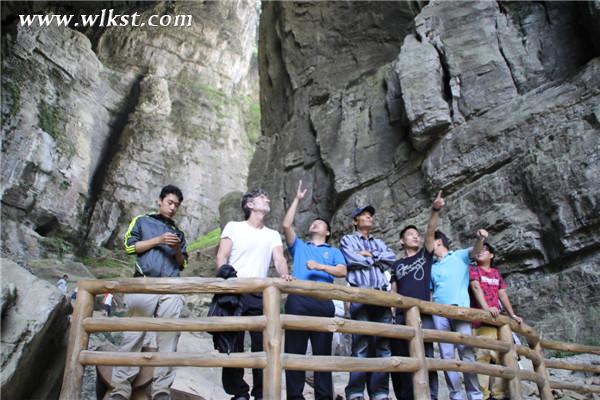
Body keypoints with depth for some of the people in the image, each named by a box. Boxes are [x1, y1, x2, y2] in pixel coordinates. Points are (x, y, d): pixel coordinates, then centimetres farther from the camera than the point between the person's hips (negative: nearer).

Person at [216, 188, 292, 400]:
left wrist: (285, 275, -21)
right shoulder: (234, 227, 8)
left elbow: (279, 259, 1)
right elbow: (221, 258, 1)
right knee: (233, 344, 1)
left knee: (263, 344, 0)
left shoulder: (273, 235, 17)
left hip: (260, 295, 3)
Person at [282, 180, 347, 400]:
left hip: (323, 302, 0)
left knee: (323, 351, -1)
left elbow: (342, 271, 4)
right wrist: (297, 199, 14)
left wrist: (320, 266, -12)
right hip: (298, 300, 1)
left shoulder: (333, 252, 23)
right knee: (294, 350, -3)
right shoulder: (299, 246, 25)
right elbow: (286, 225, 11)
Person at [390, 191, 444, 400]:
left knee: (426, 357, -6)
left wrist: (435, 211, -16)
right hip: (402, 315, 2)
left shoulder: (425, 254, 14)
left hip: (423, 313, -2)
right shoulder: (397, 264, 17)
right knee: (402, 359, 2)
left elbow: (431, 232, -2)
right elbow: (393, 291, 15)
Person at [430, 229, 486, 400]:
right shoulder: (432, 267, 23)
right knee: (446, 354, 0)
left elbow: (475, 251, -7)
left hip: (460, 308, -4)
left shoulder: (459, 256, 13)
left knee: (466, 351, -8)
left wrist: (480, 239, -29)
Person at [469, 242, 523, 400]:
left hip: (497, 318, 6)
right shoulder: (472, 268, 4)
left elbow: (502, 294, 21)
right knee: (482, 355, -15)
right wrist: (486, 307, -26)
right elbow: (476, 287, -11)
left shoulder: (496, 272, 22)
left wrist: (512, 314, 13)